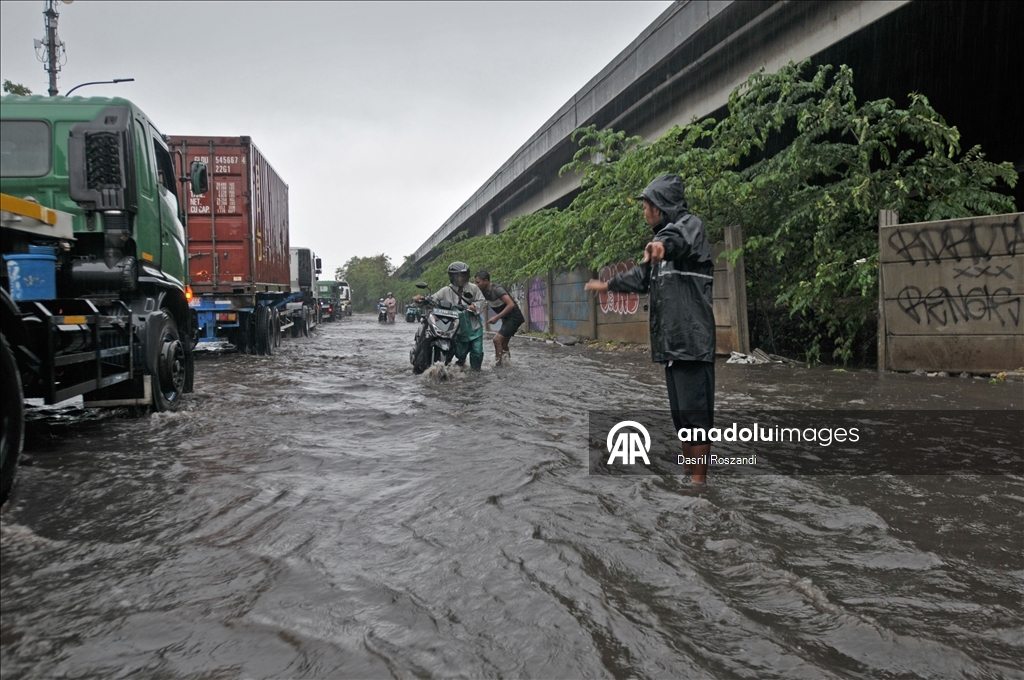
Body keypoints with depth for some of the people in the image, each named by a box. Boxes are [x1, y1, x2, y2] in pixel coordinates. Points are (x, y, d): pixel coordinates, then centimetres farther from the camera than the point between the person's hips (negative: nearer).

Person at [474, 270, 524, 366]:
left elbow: (511, 305, -32)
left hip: (514, 317, -9)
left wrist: (496, 317, -30)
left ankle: (498, 364, -10)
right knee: (503, 343, 15)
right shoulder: (484, 292, 0)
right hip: (506, 319, 9)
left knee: (497, 339, -17)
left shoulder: (497, 289, -25)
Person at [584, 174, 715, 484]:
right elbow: (643, 278, 38)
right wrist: (608, 285, 47)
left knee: (694, 412, -9)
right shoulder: (666, 233, 24)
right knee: (680, 414, 10)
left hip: (692, 339, -9)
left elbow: (681, 239, -32)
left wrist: (663, 244, -54)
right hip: (671, 341, 9)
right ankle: (690, 476, 17)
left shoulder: (689, 224, -5)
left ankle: (699, 480, -5)